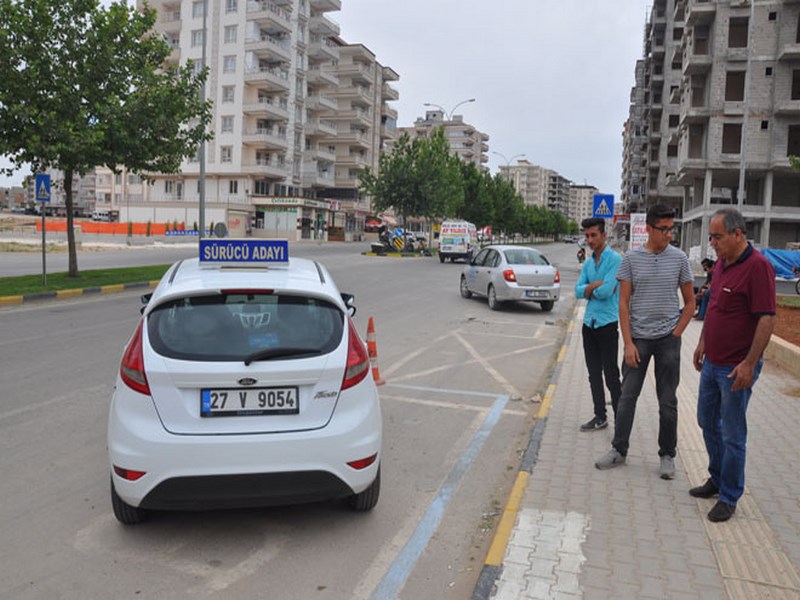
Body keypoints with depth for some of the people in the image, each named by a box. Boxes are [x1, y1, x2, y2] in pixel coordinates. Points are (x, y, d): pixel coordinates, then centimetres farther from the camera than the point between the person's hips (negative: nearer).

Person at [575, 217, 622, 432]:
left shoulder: (615, 259, -9)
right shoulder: (588, 263, 13)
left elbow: (606, 291, -18)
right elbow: (578, 291, 3)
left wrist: (589, 291, -2)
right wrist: (597, 285, -11)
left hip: (607, 323, -7)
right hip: (589, 323, 7)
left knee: (610, 374, -2)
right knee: (594, 373, 12)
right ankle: (600, 416, 22)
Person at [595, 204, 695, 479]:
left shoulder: (679, 258, 0)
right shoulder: (631, 258, -1)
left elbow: (690, 303, 8)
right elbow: (624, 303, -1)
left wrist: (675, 334, -2)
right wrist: (628, 343, -7)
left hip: (668, 339, 0)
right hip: (638, 338, 0)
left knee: (667, 400, 8)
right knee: (627, 396, 5)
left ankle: (667, 455, 21)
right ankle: (618, 450, 17)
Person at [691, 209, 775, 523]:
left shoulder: (757, 267, -19)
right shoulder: (722, 263, 8)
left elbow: (767, 319, -22)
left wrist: (749, 363, -24)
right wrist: (703, 342, 19)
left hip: (736, 368, -9)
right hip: (712, 362, 9)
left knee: (732, 435, 3)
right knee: (707, 422, 19)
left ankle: (729, 497, 18)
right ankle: (717, 479, 37)